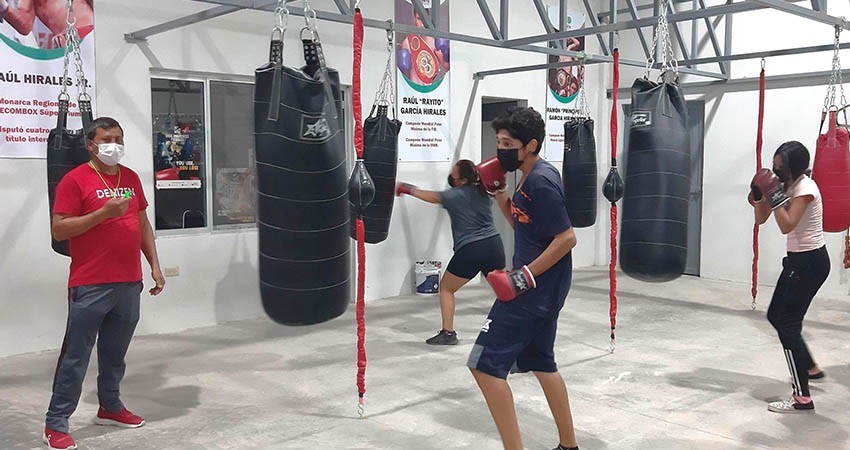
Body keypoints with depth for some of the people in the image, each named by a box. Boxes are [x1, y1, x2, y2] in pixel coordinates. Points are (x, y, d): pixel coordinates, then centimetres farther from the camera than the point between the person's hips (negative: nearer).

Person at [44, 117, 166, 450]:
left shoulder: (131, 178, 12)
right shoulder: (75, 180, -6)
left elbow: (143, 224, 18)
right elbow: (58, 230, -10)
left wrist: (155, 266, 12)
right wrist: (104, 212, -19)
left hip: (129, 284, 5)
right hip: (90, 287, -5)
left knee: (115, 354, 15)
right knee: (76, 357, 0)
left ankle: (110, 407, 31)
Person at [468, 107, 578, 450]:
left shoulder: (541, 181, -19)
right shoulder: (531, 177, 10)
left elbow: (566, 238, -21)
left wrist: (525, 275, -21)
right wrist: (499, 192, 8)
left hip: (534, 289, -11)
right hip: (543, 288, 11)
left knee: (485, 365, -8)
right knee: (541, 363, 21)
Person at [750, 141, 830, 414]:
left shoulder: (805, 188, -18)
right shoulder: (787, 186, 8)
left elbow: (786, 226, -28)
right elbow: (761, 219, 8)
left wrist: (774, 195, -28)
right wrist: (760, 196, -8)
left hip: (810, 262, -9)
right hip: (797, 259, 9)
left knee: (787, 324, -10)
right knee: (776, 316, 18)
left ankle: (802, 399, -7)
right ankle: (810, 368, 37)